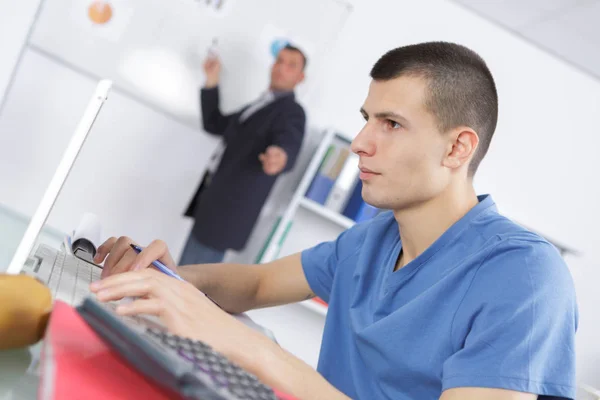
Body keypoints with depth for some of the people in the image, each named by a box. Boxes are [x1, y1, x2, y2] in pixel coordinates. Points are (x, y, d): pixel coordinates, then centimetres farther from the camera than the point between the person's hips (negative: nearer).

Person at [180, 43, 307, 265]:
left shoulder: (292, 111, -9)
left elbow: (290, 144, -29)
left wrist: (281, 156, -54)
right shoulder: (256, 107, 20)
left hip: (228, 213, -9)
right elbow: (214, 124, 26)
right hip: (213, 204, 9)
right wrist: (212, 82, 15)